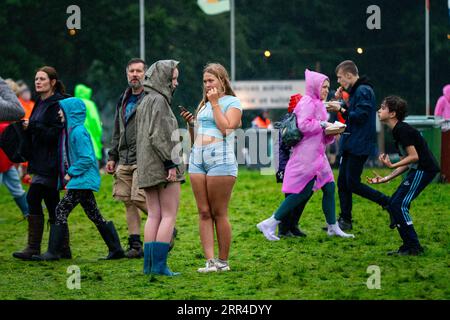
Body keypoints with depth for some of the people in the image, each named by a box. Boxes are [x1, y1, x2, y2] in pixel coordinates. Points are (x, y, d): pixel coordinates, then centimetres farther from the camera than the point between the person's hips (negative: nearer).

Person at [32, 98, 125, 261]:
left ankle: (53, 252, -6)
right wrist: (70, 172, 11)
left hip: (83, 180, -10)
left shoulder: (78, 132, -16)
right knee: (94, 215, 12)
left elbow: (87, 158, -21)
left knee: (61, 210, -9)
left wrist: (71, 173, -16)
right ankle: (115, 249, 14)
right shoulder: (72, 130, 14)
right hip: (84, 180, 10)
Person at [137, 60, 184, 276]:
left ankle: (149, 263, 4)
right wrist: (171, 163, -19)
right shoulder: (159, 100, -11)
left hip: (147, 168, 9)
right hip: (162, 165, -9)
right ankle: (159, 264, -11)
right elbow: (159, 135, -19)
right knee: (169, 215, -6)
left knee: (153, 215, 7)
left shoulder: (144, 102, 18)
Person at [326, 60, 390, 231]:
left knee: (353, 184, -9)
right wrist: (339, 102, 8)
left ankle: (389, 204, -1)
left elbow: (360, 116, -22)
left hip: (359, 146, -10)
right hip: (350, 146, 10)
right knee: (343, 183, 9)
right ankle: (345, 221, 13)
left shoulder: (363, 91, -14)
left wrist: (341, 109, -15)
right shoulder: (355, 91, 17)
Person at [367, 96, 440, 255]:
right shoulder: (398, 131, 16)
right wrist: (385, 179, 14)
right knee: (394, 204, 9)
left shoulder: (402, 130, -14)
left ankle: (413, 246, -7)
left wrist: (392, 166, -25)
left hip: (424, 169, -10)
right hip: (417, 170, 10)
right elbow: (406, 163, 17)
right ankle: (409, 245, 13)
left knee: (399, 204, -11)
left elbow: (414, 157, -20)